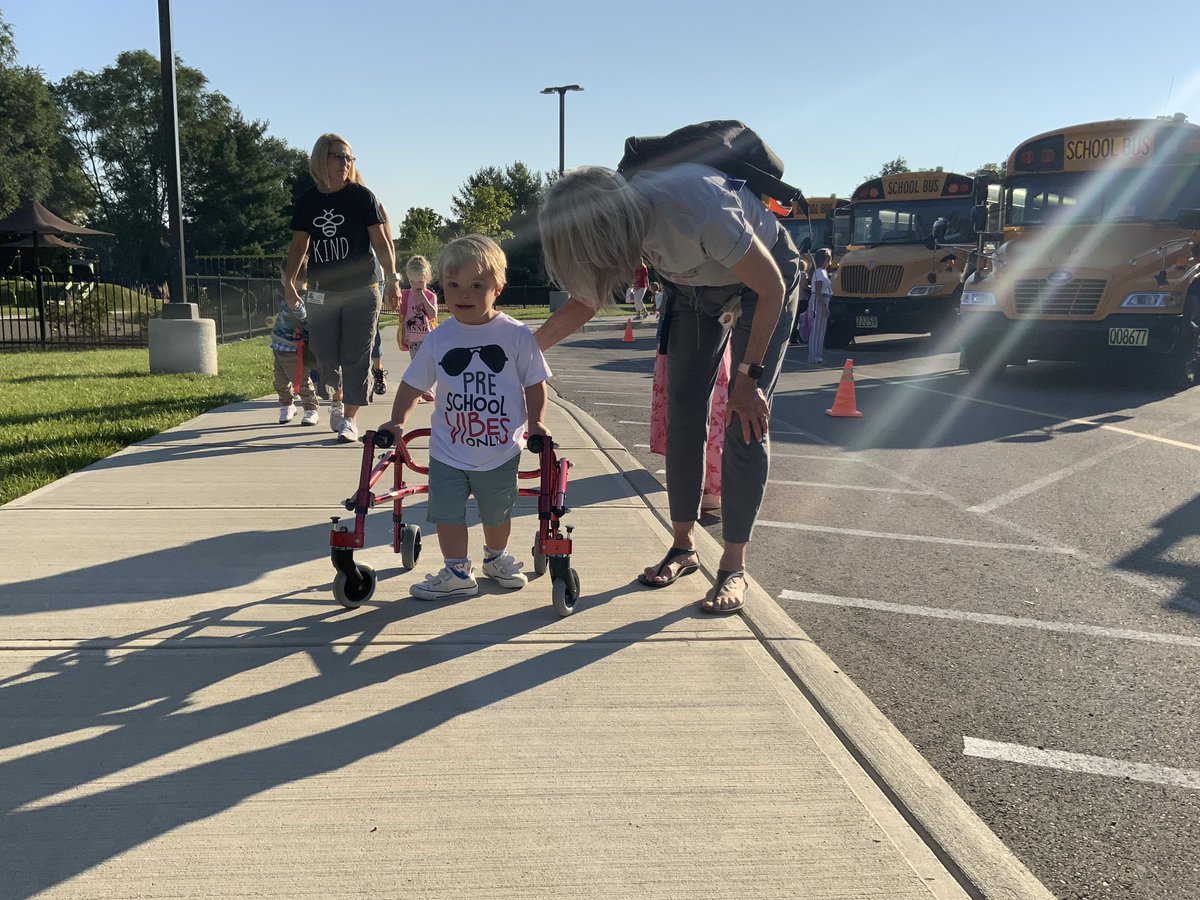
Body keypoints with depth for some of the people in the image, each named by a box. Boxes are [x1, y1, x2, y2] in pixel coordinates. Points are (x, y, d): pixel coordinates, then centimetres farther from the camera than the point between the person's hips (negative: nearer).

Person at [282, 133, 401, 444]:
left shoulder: (361, 196, -2)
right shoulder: (307, 201, 7)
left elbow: (380, 241, -2)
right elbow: (299, 244, 13)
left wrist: (392, 278, -7)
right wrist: (289, 281, 7)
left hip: (361, 292, -3)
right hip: (322, 293, 3)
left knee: (355, 357, -3)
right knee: (325, 355, 4)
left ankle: (349, 418, 6)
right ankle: (335, 402, 30)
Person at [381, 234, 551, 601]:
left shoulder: (516, 335, -8)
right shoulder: (438, 339, -4)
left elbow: (534, 383, 0)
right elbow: (413, 384, 4)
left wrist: (535, 422, -10)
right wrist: (397, 421, -5)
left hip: (501, 451, -1)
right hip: (448, 451, 1)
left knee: (497, 513, 16)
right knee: (447, 513, 2)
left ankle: (496, 557, 41)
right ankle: (457, 572, 18)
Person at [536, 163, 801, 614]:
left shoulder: (698, 208, -42)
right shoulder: (611, 209, -22)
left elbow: (771, 288, -27)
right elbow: (582, 302, -5)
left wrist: (748, 376, -22)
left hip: (762, 285, -5)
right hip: (695, 286, 6)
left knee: (746, 423, -11)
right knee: (683, 415, 0)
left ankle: (734, 567, -2)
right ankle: (683, 546, 14)